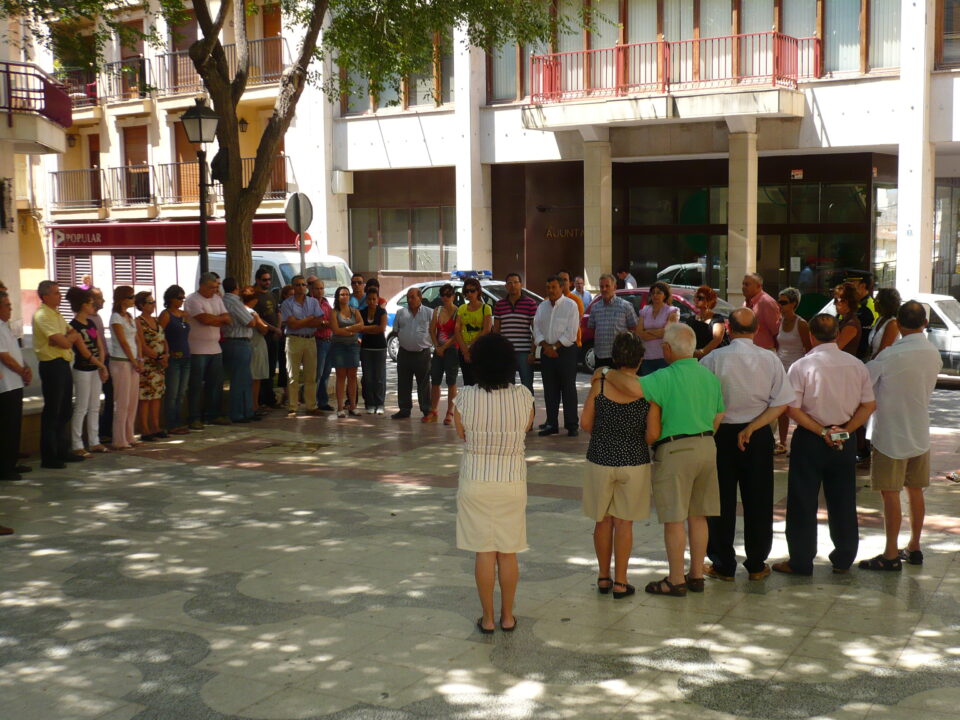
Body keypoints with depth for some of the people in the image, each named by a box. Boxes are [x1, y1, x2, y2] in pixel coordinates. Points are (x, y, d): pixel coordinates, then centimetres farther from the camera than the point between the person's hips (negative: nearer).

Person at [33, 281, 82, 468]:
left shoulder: (57, 315, 17)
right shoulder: (42, 316, -13)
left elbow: (74, 334, 13)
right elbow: (64, 342, -20)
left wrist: (65, 338, -8)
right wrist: (69, 337, 2)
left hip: (63, 364, 9)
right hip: (52, 366, -9)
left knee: (65, 411, 13)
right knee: (51, 412, -5)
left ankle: (62, 451, 22)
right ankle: (48, 457, 1)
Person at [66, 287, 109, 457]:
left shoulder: (91, 323, 12)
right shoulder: (74, 326, -12)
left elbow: (100, 346, 10)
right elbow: (84, 351, -15)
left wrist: (102, 366, -4)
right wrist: (101, 365, -8)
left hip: (96, 369, 8)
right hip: (82, 371, -8)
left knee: (94, 407, 11)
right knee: (81, 408, -4)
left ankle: (94, 442, 17)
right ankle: (77, 446, 1)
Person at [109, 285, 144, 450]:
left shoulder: (130, 317, 14)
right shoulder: (116, 318, -10)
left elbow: (137, 340, 11)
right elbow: (123, 342, -13)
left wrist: (140, 360, 0)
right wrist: (134, 362, -11)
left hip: (133, 362, 8)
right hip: (121, 362, -8)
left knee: (133, 401, 9)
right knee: (122, 402, -6)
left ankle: (129, 437, 17)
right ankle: (119, 441, -1)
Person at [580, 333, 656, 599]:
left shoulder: (600, 385, -9)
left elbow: (585, 423, -5)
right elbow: (653, 433, -11)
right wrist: (635, 437, 10)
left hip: (600, 460, 1)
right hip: (634, 462, -1)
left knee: (603, 521, 14)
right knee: (624, 522, 9)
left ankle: (604, 577, 24)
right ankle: (620, 582, 13)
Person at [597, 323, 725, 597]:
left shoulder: (666, 377, -15)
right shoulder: (709, 376, 9)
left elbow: (634, 388, -32)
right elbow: (718, 417, 15)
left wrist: (606, 372, -17)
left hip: (675, 450, -7)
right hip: (706, 447, 7)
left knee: (674, 519, 1)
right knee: (698, 516, 15)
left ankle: (676, 581, 8)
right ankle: (696, 575, 23)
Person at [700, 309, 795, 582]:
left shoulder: (713, 359, -12)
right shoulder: (770, 359, -4)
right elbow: (782, 403, -7)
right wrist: (752, 427, -8)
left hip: (721, 435, -2)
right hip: (759, 437, 2)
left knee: (722, 501, 8)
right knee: (758, 501, 12)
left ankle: (723, 565, 16)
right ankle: (757, 565, 21)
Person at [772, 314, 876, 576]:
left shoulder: (801, 366, -13)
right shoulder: (856, 365, -1)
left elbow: (793, 410, -16)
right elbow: (869, 405, 0)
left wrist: (822, 431, -11)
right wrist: (845, 430, -5)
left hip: (809, 440, -4)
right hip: (845, 441, 4)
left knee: (803, 504, 5)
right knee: (843, 501, 15)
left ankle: (801, 561, 11)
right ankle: (843, 559, 24)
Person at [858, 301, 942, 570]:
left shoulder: (891, 355, -20)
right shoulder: (934, 354, 0)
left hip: (891, 434, -6)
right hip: (920, 433, 6)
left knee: (890, 493, 0)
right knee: (915, 491, 15)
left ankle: (891, 555, 5)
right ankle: (914, 548, 25)